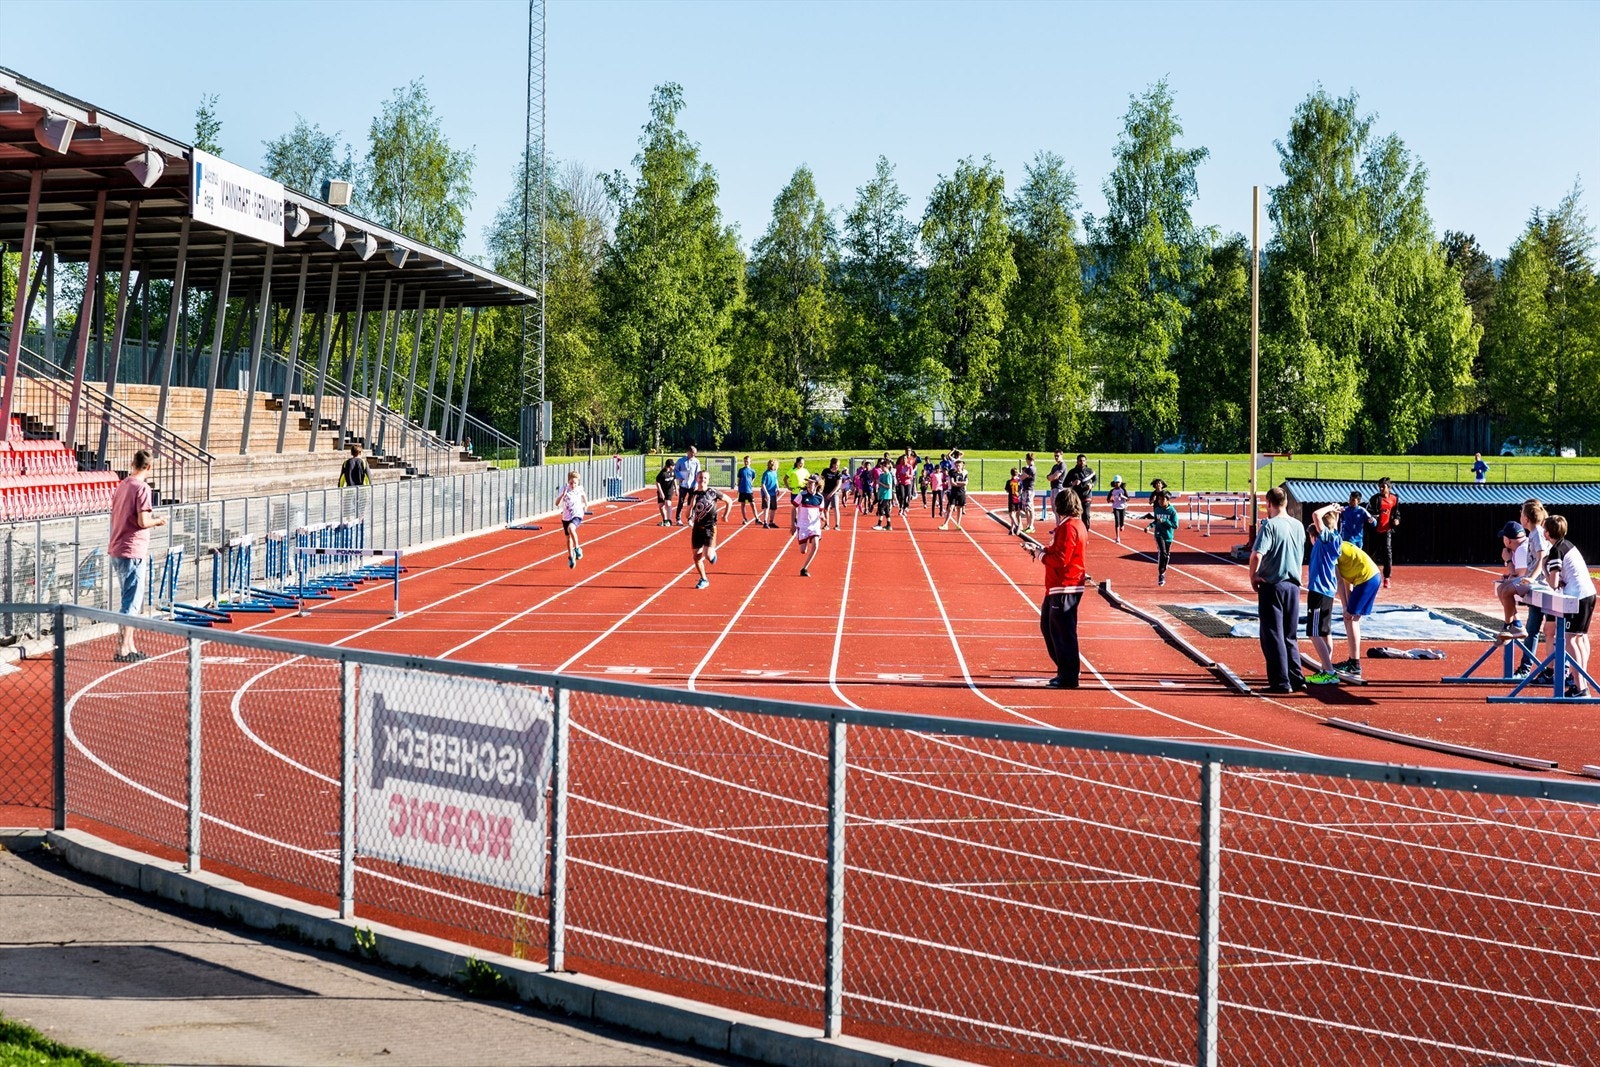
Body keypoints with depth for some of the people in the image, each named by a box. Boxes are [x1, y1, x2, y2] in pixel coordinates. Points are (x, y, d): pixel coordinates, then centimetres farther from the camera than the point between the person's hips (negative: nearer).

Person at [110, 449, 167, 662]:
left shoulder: (121, 486, 12)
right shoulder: (142, 488, -13)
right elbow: (143, 521, -20)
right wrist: (158, 521, 0)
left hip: (117, 551, 9)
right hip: (133, 552, -9)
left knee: (131, 602, 16)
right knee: (131, 603, -4)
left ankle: (129, 647, 19)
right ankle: (122, 649, -5)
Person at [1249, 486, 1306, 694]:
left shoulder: (1270, 525, -13)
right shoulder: (1298, 526, 9)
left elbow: (1257, 554, -23)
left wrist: (1253, 576, -9)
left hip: (1272, 585, -6)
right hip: (1293, 585, 6)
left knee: (1273, 636, 0)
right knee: (1290, 636, 16)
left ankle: (1281, 682, -2)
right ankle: (1296, 679, 16)